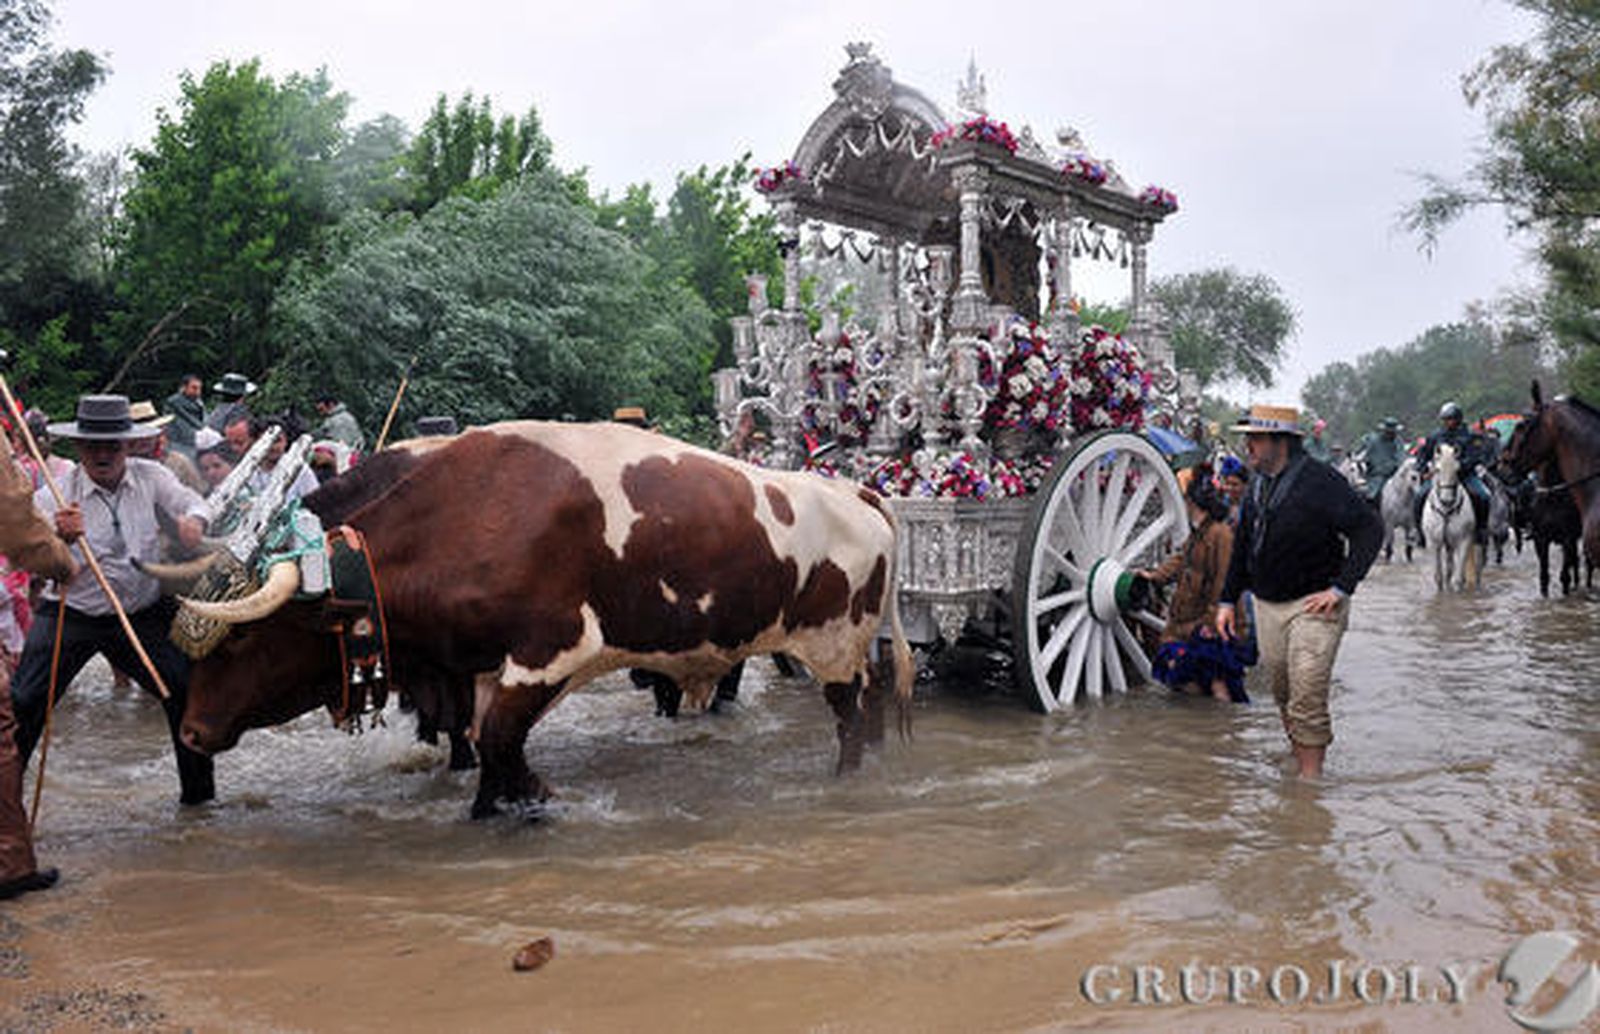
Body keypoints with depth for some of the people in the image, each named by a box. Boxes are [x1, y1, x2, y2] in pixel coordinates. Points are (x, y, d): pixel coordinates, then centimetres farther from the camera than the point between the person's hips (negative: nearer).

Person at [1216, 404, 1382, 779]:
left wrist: (1340, 588, -18)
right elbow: (1243, 544, 19)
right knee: (1282, 695, 13)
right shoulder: (1258, 484, 9)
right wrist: (1228, 599, 16)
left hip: (1313, 606, -7)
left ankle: (1311, 777, 1)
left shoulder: (1320, 481, -14)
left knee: (1307, 701, -9)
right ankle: (1298, 766, 28)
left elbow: (1370, 529, -15)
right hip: (1266, 605, 7)